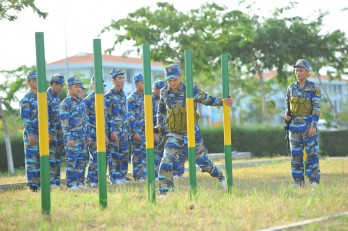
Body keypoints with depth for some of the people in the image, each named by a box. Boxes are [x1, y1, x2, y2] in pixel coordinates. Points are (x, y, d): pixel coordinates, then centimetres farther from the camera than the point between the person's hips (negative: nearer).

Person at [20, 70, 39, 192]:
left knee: (41, 159, 7)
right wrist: (30, 134, -19)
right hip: (31, 134, -7)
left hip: (42, 133, 7)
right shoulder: (26, 99, -6)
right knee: (31, 159, -6)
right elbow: (24, 118, -13)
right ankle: (32, 185, -5)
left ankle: (39, 182, 12)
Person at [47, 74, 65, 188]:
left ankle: (56, 180, 13)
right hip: (51, 131, -9)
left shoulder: (56, 97, 17)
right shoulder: (46, 96, -11)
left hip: (58, 132, 9)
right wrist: (49, 133, -20)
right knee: (51, 156, -9)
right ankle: (50, 182, -8)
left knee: (57, 156, 9)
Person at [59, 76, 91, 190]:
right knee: (72, 160, -5)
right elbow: (64, 122, -14)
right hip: (73, 137, -7)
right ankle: (72, 184, -3)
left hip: (82, 137, 7)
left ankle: (80, 182, 13)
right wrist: (69, 138, -19)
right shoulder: (65, 104, -9)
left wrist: (88, 136, 17)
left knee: (82, 160, 8)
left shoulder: (81, 102, 15)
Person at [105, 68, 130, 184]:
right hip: (114, 129, -7)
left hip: (124, 129, 7)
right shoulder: (109, 96, -9)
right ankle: (114, 177, -1)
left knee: (124, 153, 8)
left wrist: (127, 128, 17)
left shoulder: (123, 95, 14)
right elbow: (107, 115, -12)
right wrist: (112, 131, -17)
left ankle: (123, 176, 15)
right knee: (114, 153, -4)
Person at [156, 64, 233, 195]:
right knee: (166, 161, -12)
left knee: (201, 159, 8)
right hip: (175, 134, 3)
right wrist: (159, 122, 9)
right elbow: (161, 108, 21)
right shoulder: (164, 92, 2)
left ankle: (220, 177, 35)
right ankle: (163, 192, -8)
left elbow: (207, 99, -3)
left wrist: (222, 102, -18)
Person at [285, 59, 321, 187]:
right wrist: (287, 114, -1)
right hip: (294, 124, 4)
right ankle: (298, 181, 12)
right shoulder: (291, 87, 6)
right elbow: (287, 103, 19)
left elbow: (316, 108, -9)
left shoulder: (313, 88, -7)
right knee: (295, 154, 5)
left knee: (311, 152, -5)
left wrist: (314, 125, -16)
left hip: (308, 123, -4)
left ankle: (314, 180, 0)